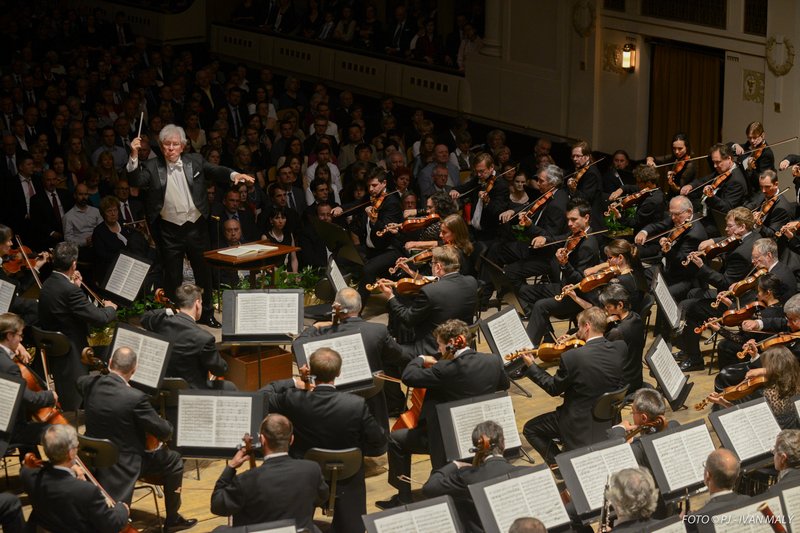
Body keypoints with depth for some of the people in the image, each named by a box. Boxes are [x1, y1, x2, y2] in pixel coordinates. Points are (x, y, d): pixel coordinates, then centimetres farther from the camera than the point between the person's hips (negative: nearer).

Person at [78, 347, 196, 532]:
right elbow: (164, 432, -16)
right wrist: (167, 425, 5)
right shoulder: (135, 398, -27)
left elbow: (80, 382, 20)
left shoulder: (90, 384, -9)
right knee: (174, 460, 14)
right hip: (123, 463, -7)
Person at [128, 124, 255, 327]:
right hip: (169, 230, -2)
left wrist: (234, 175, -20)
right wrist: (134, 157, -31)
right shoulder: (152, 166, -5)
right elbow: (136, 181, -17)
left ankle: (206, 314, 29)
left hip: (196, 226, 2)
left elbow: (215, 171, -1)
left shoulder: (195, 161, 1)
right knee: (172, 276, 7)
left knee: (203, 271, 13)